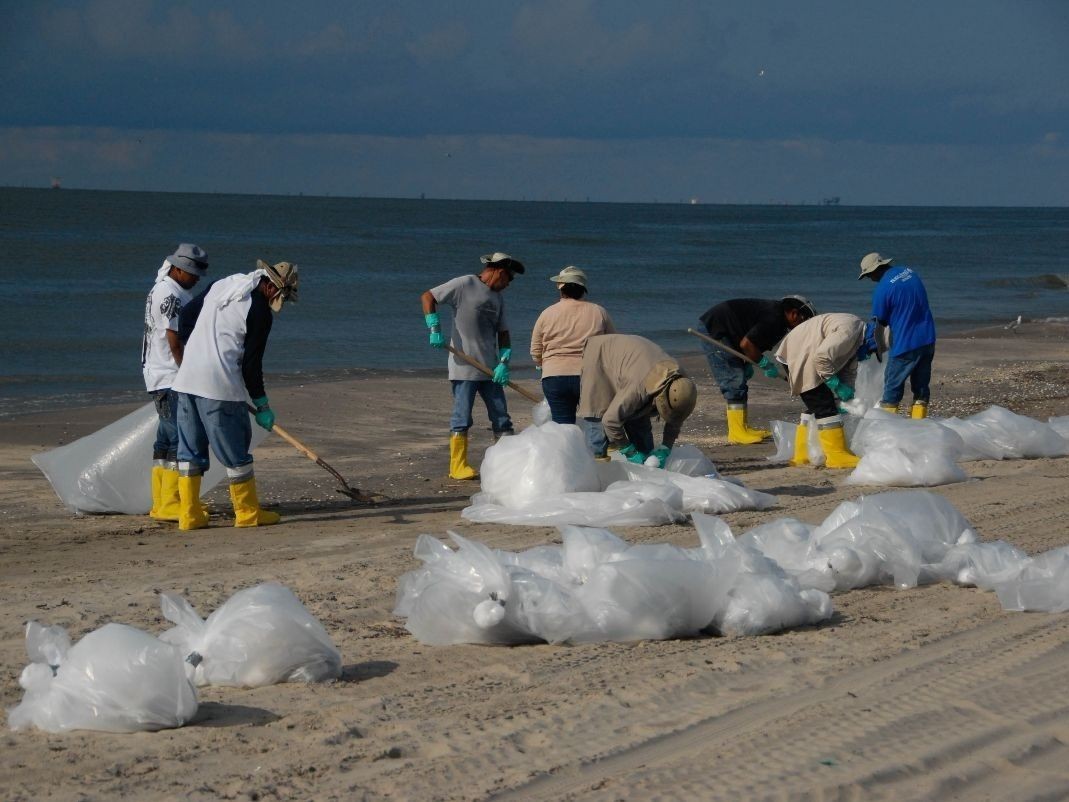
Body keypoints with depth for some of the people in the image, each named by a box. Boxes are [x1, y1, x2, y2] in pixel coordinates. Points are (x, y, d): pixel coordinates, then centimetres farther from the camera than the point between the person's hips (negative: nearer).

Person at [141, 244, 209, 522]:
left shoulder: (162, 289, 17)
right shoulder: (170, 295, -16)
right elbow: (175, 342, -19)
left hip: (161, 379, 11)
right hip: (171, 378, -11)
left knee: (166, 440, 12)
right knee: (180, 439, -12)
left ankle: (161, 504, 16)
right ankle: (170, 505, -13)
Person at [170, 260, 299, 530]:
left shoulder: (222, 285, 13)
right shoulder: (261, 313, -8)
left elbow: (186, 317, 20)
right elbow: (251, 364, -8)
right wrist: (262, 405, 2)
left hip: (187, 379, 7)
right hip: (220, 385, -7)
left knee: (191, 449, 11)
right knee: (235, 450, 4)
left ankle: (189, 514, 12)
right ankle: (249, 513, 11)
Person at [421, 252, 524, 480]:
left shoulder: (498, 298, 16)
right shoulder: (465, 285, -6)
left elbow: (503, 333, 14)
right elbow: (427, 297, -7)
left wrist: (504, 362, 0)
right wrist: (435, 329, -17)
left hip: (490, 368, 7)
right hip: (464, 366, -7)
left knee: (501, 417, 6)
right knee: (462, 418, -4)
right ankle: (458, 466, 2)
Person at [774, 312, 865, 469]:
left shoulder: (857, 335, 9)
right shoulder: (847, 332, -25)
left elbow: (849, 369, 14)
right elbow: (821, 357, -31)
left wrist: (847, 395, 3)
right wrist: (837, 385, -21)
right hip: (798, 359, -11)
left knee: (816, 406, 15)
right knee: (825, 407, -12)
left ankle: (802, 454, 20)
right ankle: (838, 455, -11)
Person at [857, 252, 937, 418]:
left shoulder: (882, 289, -15)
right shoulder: (909, 272, 7)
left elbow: (878, 323, -7)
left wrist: (867, 347, 7)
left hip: (905, 345, -7)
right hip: (928, 340, 7)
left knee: (893, 388, 3)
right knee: (921, 386, 12)